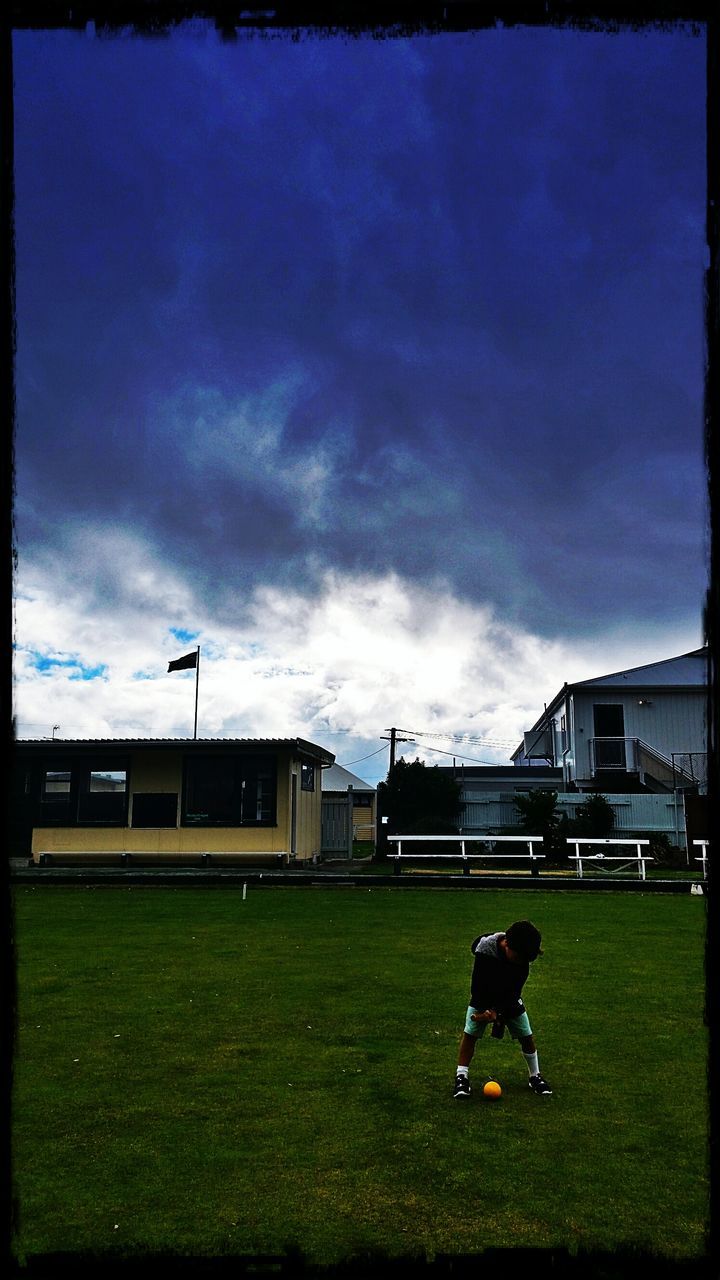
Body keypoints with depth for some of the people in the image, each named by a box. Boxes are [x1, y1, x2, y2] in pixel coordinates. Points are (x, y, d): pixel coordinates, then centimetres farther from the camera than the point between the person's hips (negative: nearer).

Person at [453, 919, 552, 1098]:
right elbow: (477, 985, -23)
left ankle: (535, 1077, 18)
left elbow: (514, 990, -17)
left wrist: (497, 1012, -23)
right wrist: (485, 1010, -22)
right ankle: (462, 1077, 0)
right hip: (483, 998, -2)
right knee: (470, 1033, -10)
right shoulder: (484, 951, -33)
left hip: (509, 998, 2)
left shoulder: (523, 958, -24)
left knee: (526, 1035, 2)